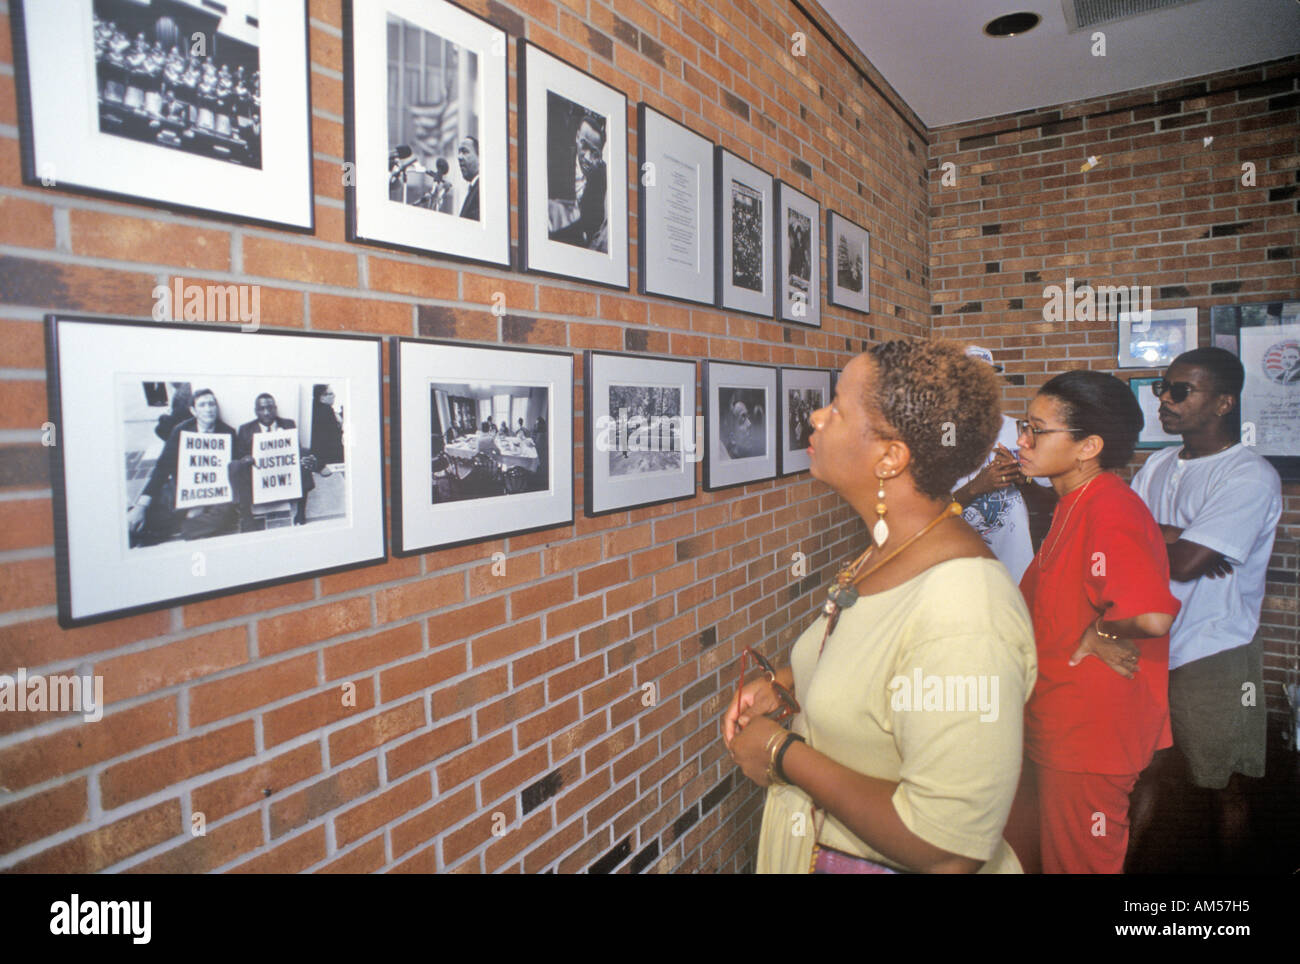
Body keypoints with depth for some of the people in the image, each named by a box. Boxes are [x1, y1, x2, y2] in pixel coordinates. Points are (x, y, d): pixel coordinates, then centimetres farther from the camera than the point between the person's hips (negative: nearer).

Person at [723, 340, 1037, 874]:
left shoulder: (963, 619, -32)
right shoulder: (887, 553, -4)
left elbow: (946, 849, -30)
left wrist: (783, 755, -22)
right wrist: (783, 681, -2)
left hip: (884, 861, -7)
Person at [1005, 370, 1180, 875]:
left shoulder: (1110, 510, -26)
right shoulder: (1073, 506, 6)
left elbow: (1153, 616, -40)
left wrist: (1100, 633, -22)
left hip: (1092, 734, -9)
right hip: (1050, 724, 9)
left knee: (1079, 860, 12)